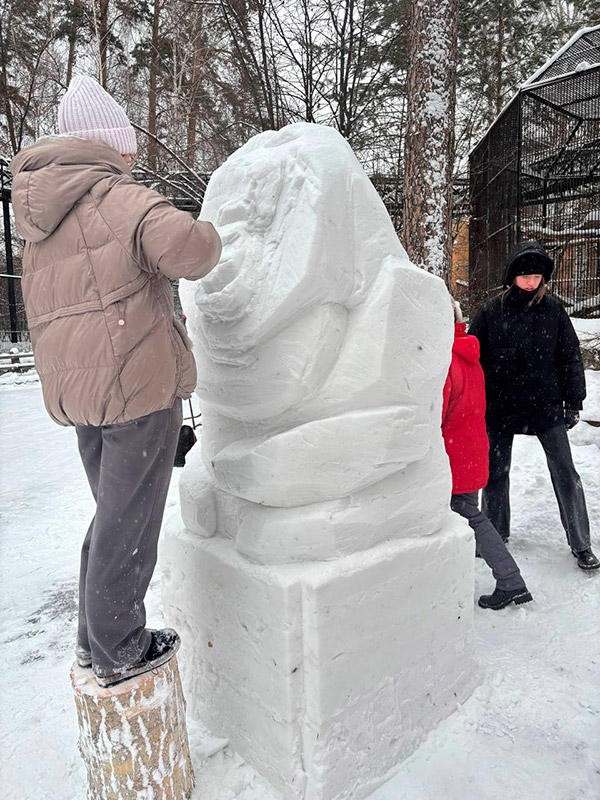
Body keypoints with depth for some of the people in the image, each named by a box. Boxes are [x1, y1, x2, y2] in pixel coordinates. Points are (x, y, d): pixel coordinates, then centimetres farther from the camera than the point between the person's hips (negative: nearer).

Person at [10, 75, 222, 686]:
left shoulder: (39, 226, 18)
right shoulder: (122, 200, -9)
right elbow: (188, 247, -27)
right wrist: (196, 237, -5)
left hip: (76, 389, 9)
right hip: (138, 383, -8)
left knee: (113, 512, 21)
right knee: (130, 520, 3)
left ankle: (95, 637, 33)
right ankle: (117, 651, 19)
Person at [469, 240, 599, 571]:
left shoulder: (553, 310, 0)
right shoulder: (491, 311, -4)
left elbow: (570, 357, 6)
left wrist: (573, 402, 2)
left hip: (546, 405, 0)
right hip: (500, 407, 0)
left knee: (565, 473, 3)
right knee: (496, 473, 11)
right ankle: (495, 533, 32)